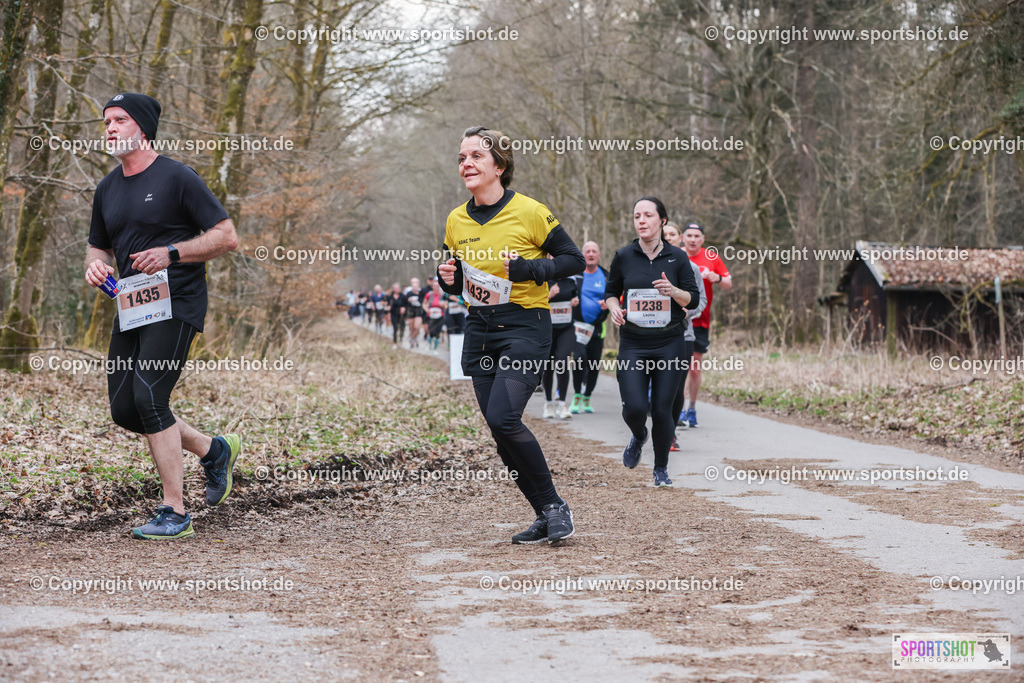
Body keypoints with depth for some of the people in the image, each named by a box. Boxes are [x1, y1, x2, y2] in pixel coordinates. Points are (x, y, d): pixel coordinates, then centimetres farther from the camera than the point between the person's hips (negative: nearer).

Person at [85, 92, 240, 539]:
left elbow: (227, 237, -10)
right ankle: (213, 451, 27)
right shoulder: (108, 189, 13)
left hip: (175, 305, -8)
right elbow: (99, 246, 25)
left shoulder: (177, 178, -8)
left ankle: (175, 513, -11)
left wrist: (170, 254, -20)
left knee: (149, 397, -19)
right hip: (131, 308, 8)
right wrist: (96, 265, 1)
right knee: (125, 410, 5)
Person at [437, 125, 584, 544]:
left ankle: (554, 505, -3)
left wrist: (529, 268, -19)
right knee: (501, 431, 3)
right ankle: (546, 517, 15)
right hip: (480, 331, 6)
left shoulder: (529, 212, -9)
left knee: (503, 418, -20)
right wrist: (449, 279, -4)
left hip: (525, 326, -6)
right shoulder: (457, 221, 7)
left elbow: (574, 260, -4)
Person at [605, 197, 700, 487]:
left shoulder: (677, 257, 1)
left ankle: (661, 468, 20)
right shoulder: (623, 256, 2)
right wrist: (614, 307, -7)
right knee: (635, 407, -13)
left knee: (662, 410, -3)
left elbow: (694, 299, 4)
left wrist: (673, 291, -16)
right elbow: (611, 291, 15)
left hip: (669, 342, 0)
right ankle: (639, 436, 25)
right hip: (633, 343, 0)